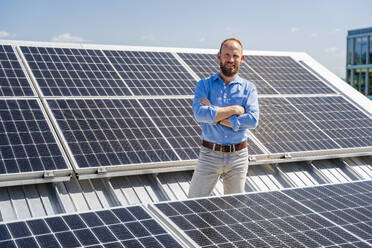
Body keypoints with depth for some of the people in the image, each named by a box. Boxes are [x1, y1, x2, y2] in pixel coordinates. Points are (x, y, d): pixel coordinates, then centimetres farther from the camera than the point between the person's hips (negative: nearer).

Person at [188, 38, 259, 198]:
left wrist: (216, 116, -13)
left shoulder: (248, 88, 4)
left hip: (238, 156, 1)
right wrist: (235, 109, -13)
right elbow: (199, 113, -16)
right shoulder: (204, 85, 2)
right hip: (210, 154, -1)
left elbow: (253, 120, -11)